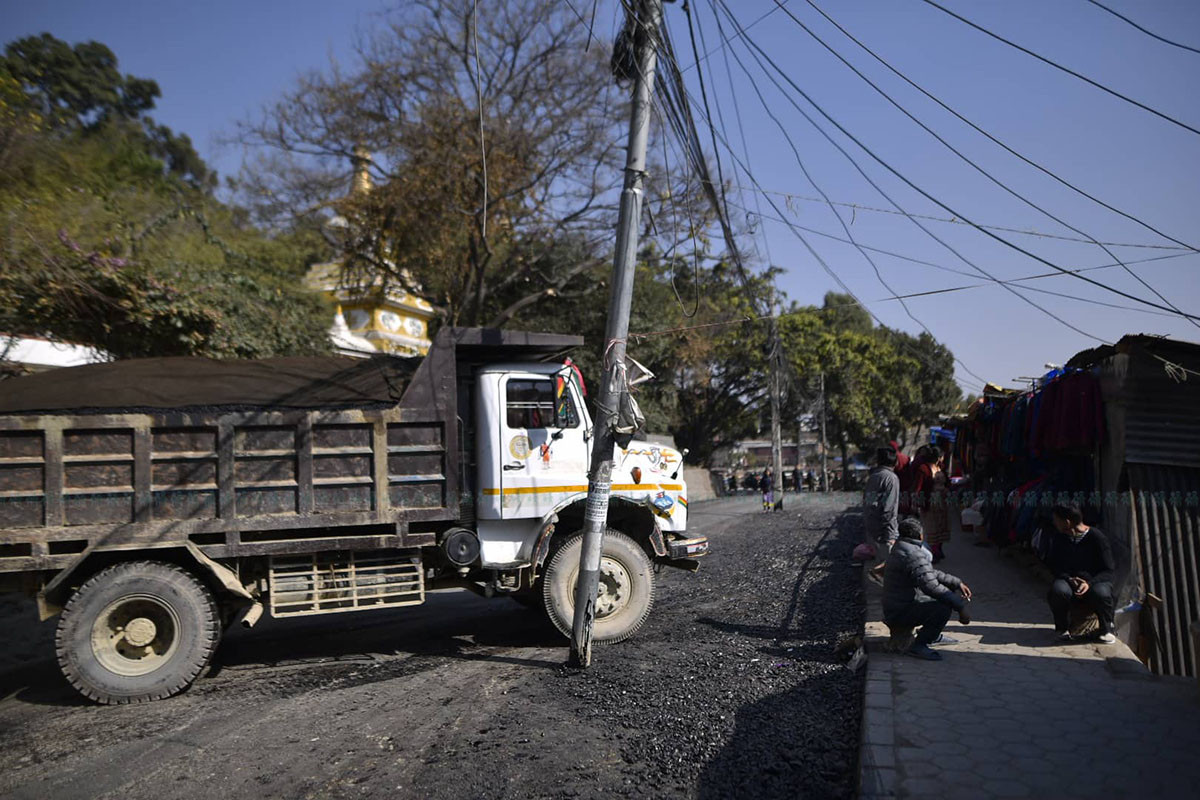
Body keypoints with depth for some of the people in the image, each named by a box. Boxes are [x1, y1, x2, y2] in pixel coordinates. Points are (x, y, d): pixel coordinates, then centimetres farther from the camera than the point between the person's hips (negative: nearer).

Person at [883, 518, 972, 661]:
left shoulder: (901, 548, 11)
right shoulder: (913, 554, -23)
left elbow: (930, 573, 22)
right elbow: (930, 586, -32)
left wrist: (957, 582, 15)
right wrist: (961, 607, -25)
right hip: (900, 613, -11)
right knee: (943, 608, -31)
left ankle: (933, 635, 22)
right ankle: (918, 646, -15)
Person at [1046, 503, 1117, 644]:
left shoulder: (1097, 537, -11)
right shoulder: (1057, 538, 0)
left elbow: (1108, 570, -10)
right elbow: (1053, 566, 2)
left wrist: (1090, 583, -26)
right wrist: (1069, 579, -18)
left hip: (1095, 581, -2)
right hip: (1067, 580, 2)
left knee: (1101, 593, -37)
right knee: (1058, 590, -34)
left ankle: (1107, 627, -4)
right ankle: (1061, 628, -5)